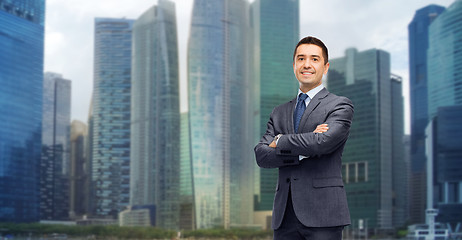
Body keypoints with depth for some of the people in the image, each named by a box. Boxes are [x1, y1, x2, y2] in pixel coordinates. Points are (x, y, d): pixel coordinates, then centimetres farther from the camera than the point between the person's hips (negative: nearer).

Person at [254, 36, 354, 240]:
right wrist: (302, 152, -10)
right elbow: (261, 155, 4)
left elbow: (322, 143, -15)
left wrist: (280, 141, 0)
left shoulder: (340, 106, 3)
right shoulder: (280, 113, 18)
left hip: (322, 214, -4)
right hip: (285, 215, 5)